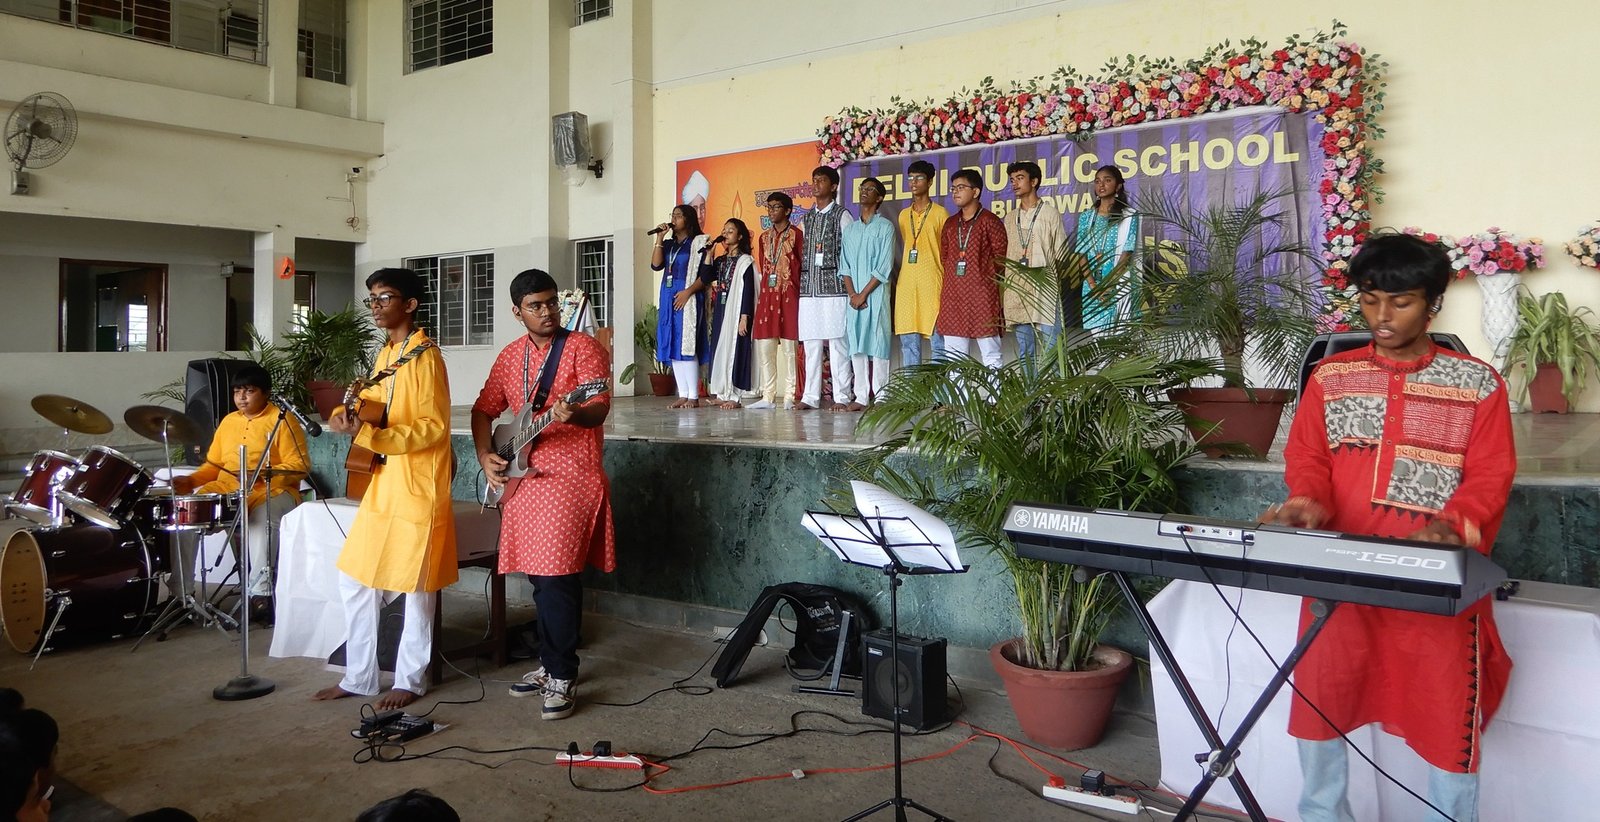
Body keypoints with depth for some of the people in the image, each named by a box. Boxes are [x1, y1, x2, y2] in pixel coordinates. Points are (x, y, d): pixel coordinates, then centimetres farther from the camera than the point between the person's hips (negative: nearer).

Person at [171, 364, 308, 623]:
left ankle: (260, 592, -32)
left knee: (262, 518, -37)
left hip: (272, 491, -6)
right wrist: (192, 481, 2)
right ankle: (180, 587, -5)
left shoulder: (282, 421, -2)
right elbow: (214, 464, 21)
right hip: (225, 490, 6)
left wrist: (261, 475, -23)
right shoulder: (228, 422, 18)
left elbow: (298, 467, -10)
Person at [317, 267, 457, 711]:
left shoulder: (424, 355, -13)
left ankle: (410, 680, 17)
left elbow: (434, 427, -19)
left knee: (415, 587, 3)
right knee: (355, 580, 11)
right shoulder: (385, 354, 14)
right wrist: (353, 416, -2)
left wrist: (368, 434, -27)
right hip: (382, 487, 9)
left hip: (417, 490, -9)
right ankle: (358, 676, 23)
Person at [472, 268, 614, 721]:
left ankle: (562, 679, -2)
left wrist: (575, 414, -38)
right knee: (538, 575, 12)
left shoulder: (582, 347, -6)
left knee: (557, 577, -11)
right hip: (522, 477, 7)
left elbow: (599, 408, -16)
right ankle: (549, 664, 26)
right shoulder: (511, 356, 13)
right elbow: (484, 409, 19)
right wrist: (485, 455, 4)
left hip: (570, 476, -6)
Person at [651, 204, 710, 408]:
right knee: (673, 348, 3)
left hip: (688, 299, -7)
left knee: (686, 346, -11)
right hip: (669, 299, 7)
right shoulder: (668, 244, 18)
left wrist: (688, 291, -17)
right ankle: (683, 395, 7)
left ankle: (693, 396, -9)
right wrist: (659, 239, 0)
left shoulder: (698, 242, 0)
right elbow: (656, 265, 4)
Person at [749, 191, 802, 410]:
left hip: (788, 296, -6)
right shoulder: (765, 237, 16)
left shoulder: (796, 235, -1)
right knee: (765, 347, 3)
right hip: (766, 296, 6)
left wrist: (797, 293, -5)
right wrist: (764, 292, 10)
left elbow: (803, 267, -3)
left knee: (789, 347, -3)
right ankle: (768, 397, 8)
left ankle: (790, 396, 1)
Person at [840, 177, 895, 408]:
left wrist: (863, 294, -11)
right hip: (854, 296, 5)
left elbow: (884, 267, -7)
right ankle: (861, 396, 7)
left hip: (876, 294, -5)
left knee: (878, 344, -6)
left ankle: (880, 397, -4)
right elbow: (844, 265, 10)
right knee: (856, 344, 3)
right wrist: (852, 294, -4)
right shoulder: (850, 228, 15)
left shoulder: (885, 227, 0)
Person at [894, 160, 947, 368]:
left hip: (932, 284, -5)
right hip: (906, 285, 5)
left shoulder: (940, 213, 2)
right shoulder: (903, 215, 17)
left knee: (938, 341, -4)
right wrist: (899, 279, 13)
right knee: (908, 341, 5)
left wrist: (947, 285, -6)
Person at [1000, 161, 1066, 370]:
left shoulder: (1050, 213, 3)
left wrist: (1058, 282, -8)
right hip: (1017, 292, 5)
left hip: (1045, 292, -4)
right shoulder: (1010, 218, 16)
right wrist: (1001, 293, 10)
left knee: (1051, 351, -6)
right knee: (1025, 353, 7)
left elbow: (1061, 255, 2)